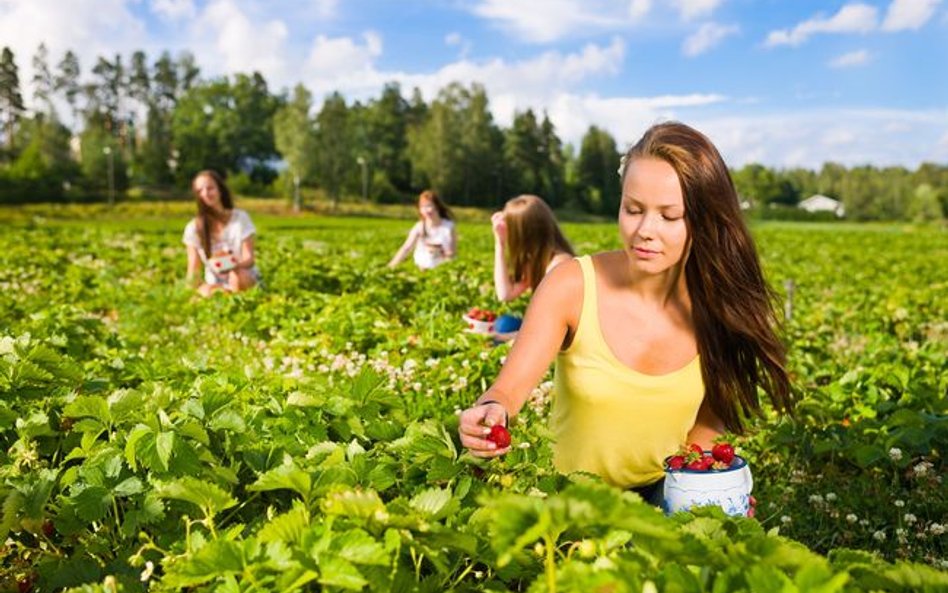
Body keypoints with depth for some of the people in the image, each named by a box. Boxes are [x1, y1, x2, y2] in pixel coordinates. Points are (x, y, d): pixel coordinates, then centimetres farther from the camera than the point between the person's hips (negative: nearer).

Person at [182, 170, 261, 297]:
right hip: (216, 285, 2)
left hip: (247, 278, -2)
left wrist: (233, 266, -36)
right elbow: (193, 270, -5)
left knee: (238, 276, -35)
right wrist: (200, 286, -28)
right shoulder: (193, 228, -2)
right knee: (207, 293, -31)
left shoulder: (240, 218, -6)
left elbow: (249, 259, -13)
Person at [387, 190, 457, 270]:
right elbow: (406, 248, -12)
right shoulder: (419, 227, -7)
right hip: (423, 269, 1)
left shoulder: (448, 226, -8)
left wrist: (440, 252, -22)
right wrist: (391, 266, -21)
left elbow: (453, 253, -2)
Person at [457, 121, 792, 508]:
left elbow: (707, 421, 1)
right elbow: (510, 388, -21)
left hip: (666, 493, 1)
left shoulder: (715, 305, -10)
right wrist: (490, 411, -44)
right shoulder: (571, 286, -18)